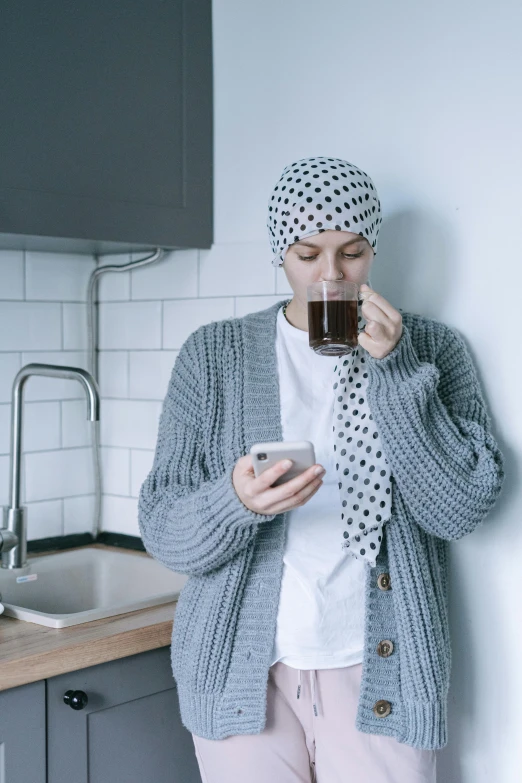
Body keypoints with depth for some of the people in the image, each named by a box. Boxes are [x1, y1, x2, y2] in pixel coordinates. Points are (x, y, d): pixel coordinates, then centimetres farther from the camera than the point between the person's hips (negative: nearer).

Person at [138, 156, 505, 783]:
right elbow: (162, 531, -4)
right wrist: (236, 501, -25)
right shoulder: (213, 354, 1)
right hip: (243, 673, 0)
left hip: (380, 669, 0)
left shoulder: (430, 349, 2)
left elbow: (464, 509, -8)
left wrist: (395, 368, -15)